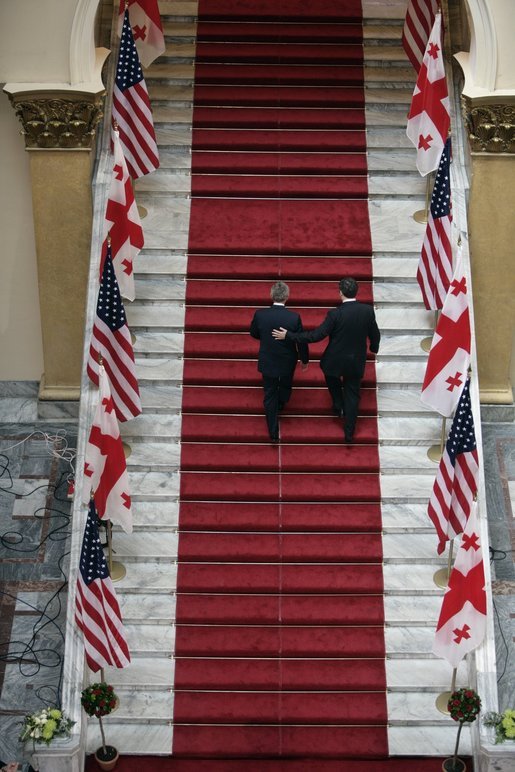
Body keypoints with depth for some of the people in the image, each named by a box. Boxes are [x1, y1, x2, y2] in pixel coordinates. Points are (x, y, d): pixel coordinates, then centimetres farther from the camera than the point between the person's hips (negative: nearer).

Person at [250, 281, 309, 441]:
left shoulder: (260, 314, -20)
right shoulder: (294, 317, -23)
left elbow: (254, 333, 0)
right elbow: (302, 342, -12)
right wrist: (305, 360, 6)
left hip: (267, 362, 1)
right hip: (287, 362, 0)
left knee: (270, 396, 14)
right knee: (285, 386, 31)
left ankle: (273, 433, 20)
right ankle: (281, 404, 59)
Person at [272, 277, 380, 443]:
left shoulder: (335, 314, -24)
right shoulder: (368, 310, -13)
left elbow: (316, 335, -23)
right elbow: (375, 334, 0)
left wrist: (288, 336, -19)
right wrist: (374, 348, 23)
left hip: (336, 361, -3)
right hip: (357, 361, 3)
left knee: (331, 376, 34)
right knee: (352, 395, 16)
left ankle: (338, 404, 30)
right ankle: (349, 432, 22)